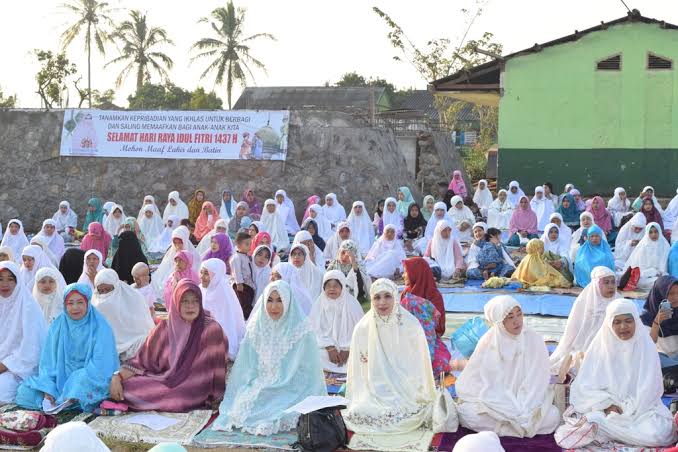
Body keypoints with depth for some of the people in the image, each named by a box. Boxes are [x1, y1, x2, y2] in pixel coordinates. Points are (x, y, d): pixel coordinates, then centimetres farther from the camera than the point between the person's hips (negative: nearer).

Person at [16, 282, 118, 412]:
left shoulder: (100, 327, -9)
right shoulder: (57, 326, 4)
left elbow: (101, 364, -15)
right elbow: (48, 361, 2)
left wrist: (75, 390, -23)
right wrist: (48, 389, -15)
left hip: (91, 380, -4)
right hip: (62, 377, 4)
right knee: (25, 393, -13)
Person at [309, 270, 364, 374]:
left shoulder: (352, 304, -8)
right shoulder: (319, 303, -5)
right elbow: (316, 329, -7)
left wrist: (347, 350, -15)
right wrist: (330, 348, -16)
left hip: (350, 351, -2)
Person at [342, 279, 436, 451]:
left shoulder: (411, 325, -7)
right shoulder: (363, 328, -4)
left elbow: (419, 367, 0)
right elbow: (359, 370, 3)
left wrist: (420, 397, -5)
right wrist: (360, 399, -4)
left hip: (407, 391, -1)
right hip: (374, 390, 1)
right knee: (360, 412, -25)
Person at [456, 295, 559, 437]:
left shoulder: (534, 340, -7)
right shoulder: (488, 342, -10)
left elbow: (537, 383, -6)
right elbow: (477, 383, -10)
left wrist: (522, 411, -19)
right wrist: (512, 413, -19)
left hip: (526, 402, 2)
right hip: (493, 402, -2)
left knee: (553, 416, -24)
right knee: (467, 414, -28)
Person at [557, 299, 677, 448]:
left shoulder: (646, 347, 0)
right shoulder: (600, 345, 1)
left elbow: (649, 387, -5)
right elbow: (585, 385, -1)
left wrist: (627, 411, -14)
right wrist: (606, 404, -16)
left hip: (641, 408, 3)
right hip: (604, 406, -3)